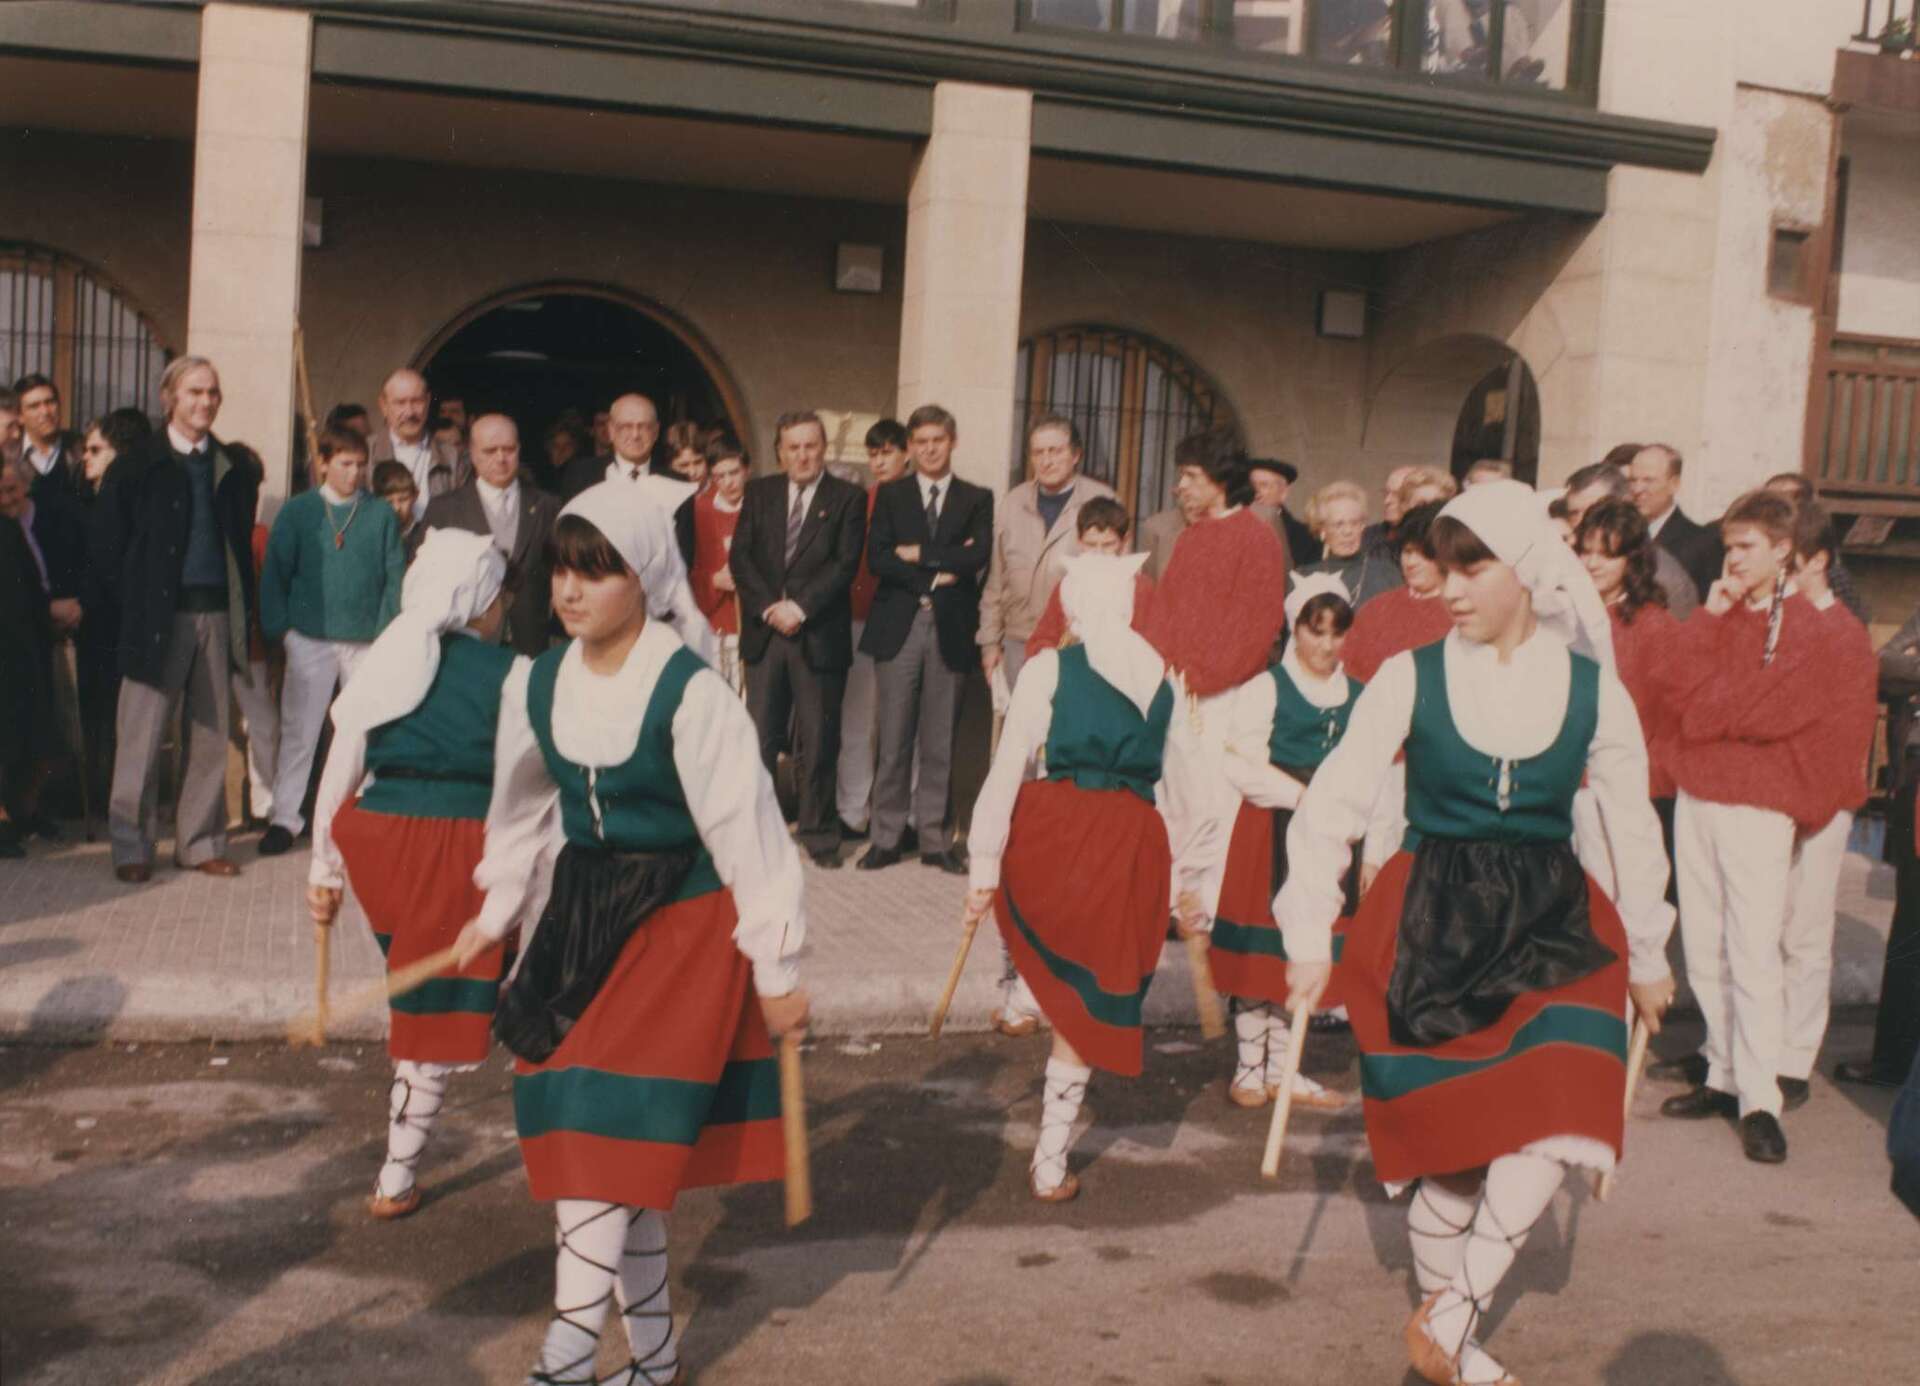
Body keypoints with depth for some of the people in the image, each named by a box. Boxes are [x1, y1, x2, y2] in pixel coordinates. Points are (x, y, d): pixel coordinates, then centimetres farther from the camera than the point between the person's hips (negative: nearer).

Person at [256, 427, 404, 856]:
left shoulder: (382, 515, 5)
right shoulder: (297, 511, 3)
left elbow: (395, 576, 5)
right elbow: (275, 573, 3)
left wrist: (389, 630, -4)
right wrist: (277, 627, -5)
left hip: (367, 640, 1)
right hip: (310, 639, -1)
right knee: (298, 732, 2)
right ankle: (285, 818, 9)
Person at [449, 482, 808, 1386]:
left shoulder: (691, 693, -18)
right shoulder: (536, 683, 1)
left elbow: (745, 830, -13)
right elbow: (521, 808, 17)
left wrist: (775, 970, -10)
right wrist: (494, 915, 22)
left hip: (680, 925, -6)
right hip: (580, 915, 6)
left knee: (612, 1137, -7)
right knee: (608, 1146, 10)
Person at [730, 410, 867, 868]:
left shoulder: (848, 498, 2)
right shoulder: (759, 492, 11)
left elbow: (845, 564, -7)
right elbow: (740, 556, 4)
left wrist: (800, 606, -15)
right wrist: (768, 607, -9)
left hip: (819, 635, -2)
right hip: (765, 632, 2)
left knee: (818, 741, 3)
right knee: (759, 737, 4)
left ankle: (818, 831, 14)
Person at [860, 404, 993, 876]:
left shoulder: (977, 499, 9)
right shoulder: (890, 495, 10)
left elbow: (978, 558, -7)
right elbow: (877, 558, -3)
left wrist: (919, 553, -7)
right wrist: (935, 575, -11)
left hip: (950, 629, 0)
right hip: (898, 628, 0)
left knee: (940, 744, 5)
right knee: (892, 740, 2)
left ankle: (936, 840, 13)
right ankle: (886, 837, 10)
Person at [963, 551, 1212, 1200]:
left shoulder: (1048, 669, -1)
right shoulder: (1164, 680, 10)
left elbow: (1007, 771, -5)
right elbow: (1187, 789, 14)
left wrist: (984, 864, -1)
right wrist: (1186, 879, 22)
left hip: (1053, 831, -2)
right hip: (1132, 843, 3)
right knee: (1086, 1007, 11)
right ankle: (1050, 1164, 17)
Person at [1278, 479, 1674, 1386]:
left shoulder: (1592, 690, 0)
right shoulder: (1411, 676, -5)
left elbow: (1633, 830, 10)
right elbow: (1332, 805, -5)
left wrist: (1648, 958, 16)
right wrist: (1309, 936, -9)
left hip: (1551, 928, 1)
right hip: (1432, 925, -1)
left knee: (1550, 1126, -16)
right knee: (1444, 1140, 5)